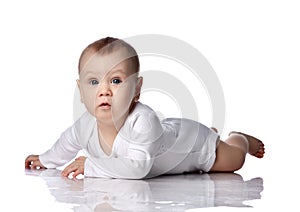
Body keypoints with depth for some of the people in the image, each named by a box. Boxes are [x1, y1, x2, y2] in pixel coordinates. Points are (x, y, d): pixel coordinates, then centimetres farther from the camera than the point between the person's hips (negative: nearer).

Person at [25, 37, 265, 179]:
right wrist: (46, 160, 11)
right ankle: (212, 132, 62)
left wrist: (91, 166, -52)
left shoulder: (143, 121, -50)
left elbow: (138, 167, -56)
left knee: (232, 161, 13)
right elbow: (68, 142, -5)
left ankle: (240, 139, 45)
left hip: (189, 139, -6)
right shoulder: (86, 125, -29)